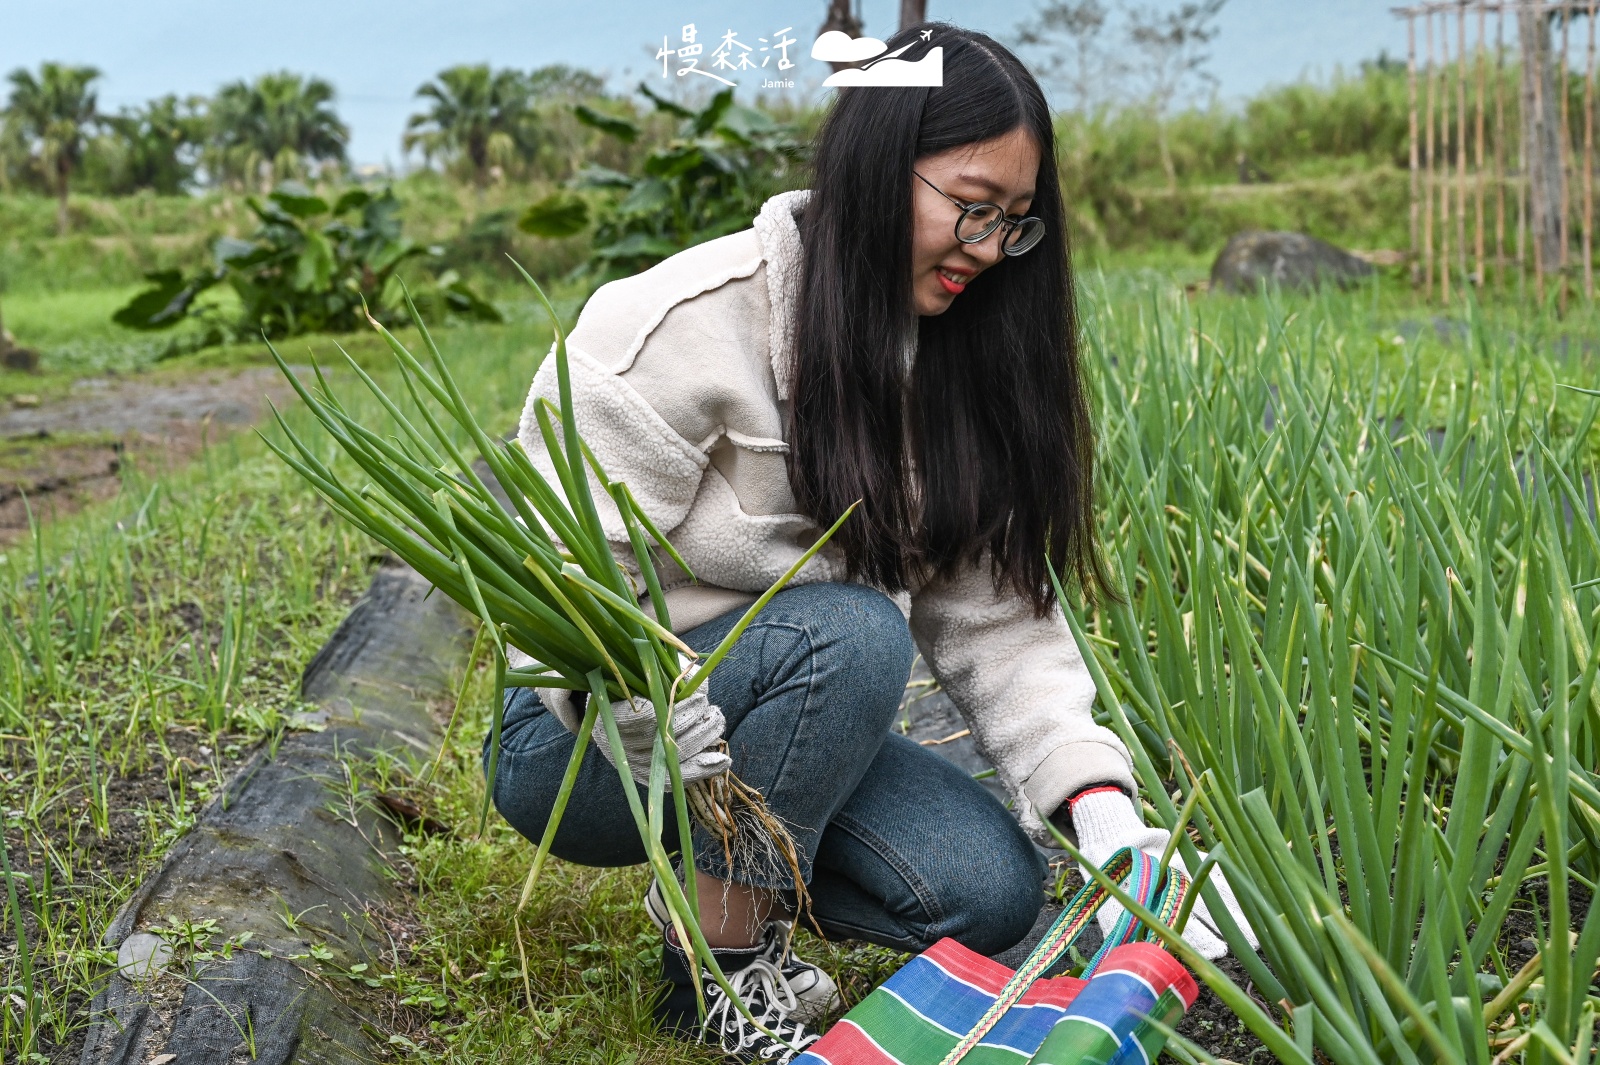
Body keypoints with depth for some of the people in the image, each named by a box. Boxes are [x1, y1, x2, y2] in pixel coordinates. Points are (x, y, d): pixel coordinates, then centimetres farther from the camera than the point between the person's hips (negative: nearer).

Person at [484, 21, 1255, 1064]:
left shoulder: (946, 360, -1)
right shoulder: (686, 324, -22)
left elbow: (994, 611, -7)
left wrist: (1101, 806, -19)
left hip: (771, 714, 6)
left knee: (992, 889, -12)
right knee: (847, 634, -32)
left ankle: (710, 878, 10)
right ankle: (721, 967, -13)